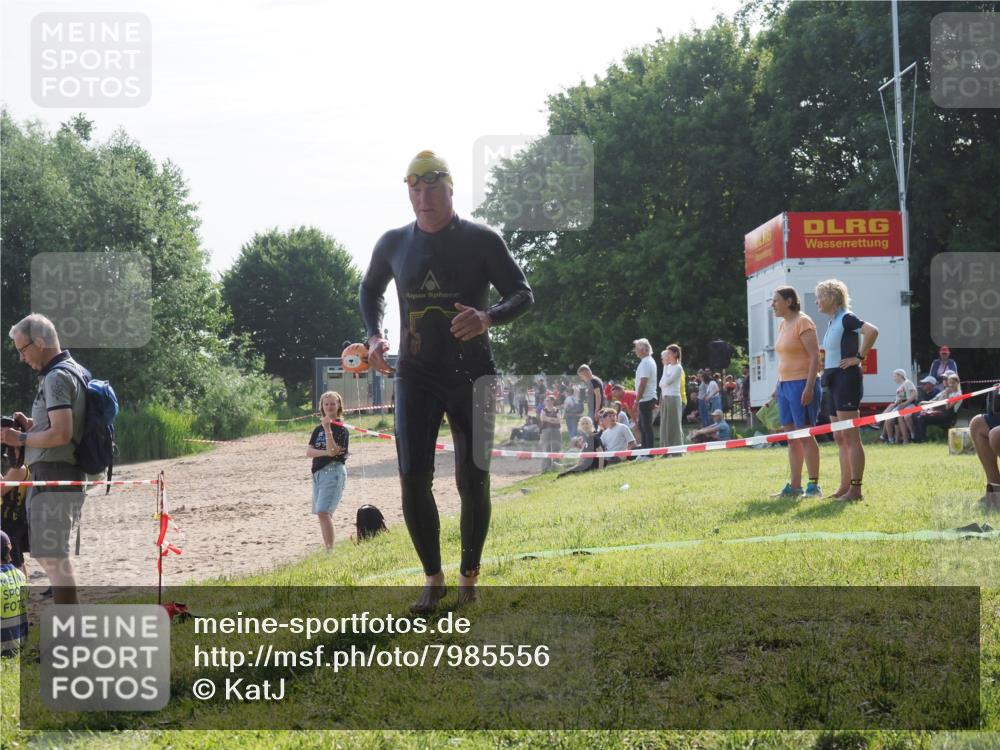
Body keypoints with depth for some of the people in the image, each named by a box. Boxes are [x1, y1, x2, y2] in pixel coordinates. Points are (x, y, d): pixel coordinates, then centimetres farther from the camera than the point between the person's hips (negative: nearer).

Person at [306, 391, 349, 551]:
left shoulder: (341, 429, -5)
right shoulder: (318, 429, 14)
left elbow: (333, 450, -18)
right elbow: (308, 452, 3)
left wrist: (327, 428, -26)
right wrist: (325, 452, -14)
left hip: (333, 471, -7)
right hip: (318, 472, 7)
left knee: (323, 512, -18)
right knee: (321, 514, 10)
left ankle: (330, 549, -18)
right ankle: (327, 548, 17)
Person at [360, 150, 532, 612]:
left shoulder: (481, 240, -6)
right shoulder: (393, 244, 4)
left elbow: (522, 294, -5)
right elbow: (370, 289, 22)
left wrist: (488, 317, -26)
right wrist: (374, 336, 4)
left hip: (472, 377, -2)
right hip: (416, 378, 2)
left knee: (473, 481, -1)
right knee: (413, 479, -7)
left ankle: (469, 574, 18)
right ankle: (433, 578, 7)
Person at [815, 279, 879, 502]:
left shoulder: (846, 318, -12)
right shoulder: (832, 322, 16)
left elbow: (872, 331, -27)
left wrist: (859, 357, -21)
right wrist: (824, 360, 15)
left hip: (847, 378, -10)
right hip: (833, 381, 10)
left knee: (850, 437, -9)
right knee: (839, 438, 12)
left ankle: (856, 489, -8)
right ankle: (844, 487, 17)